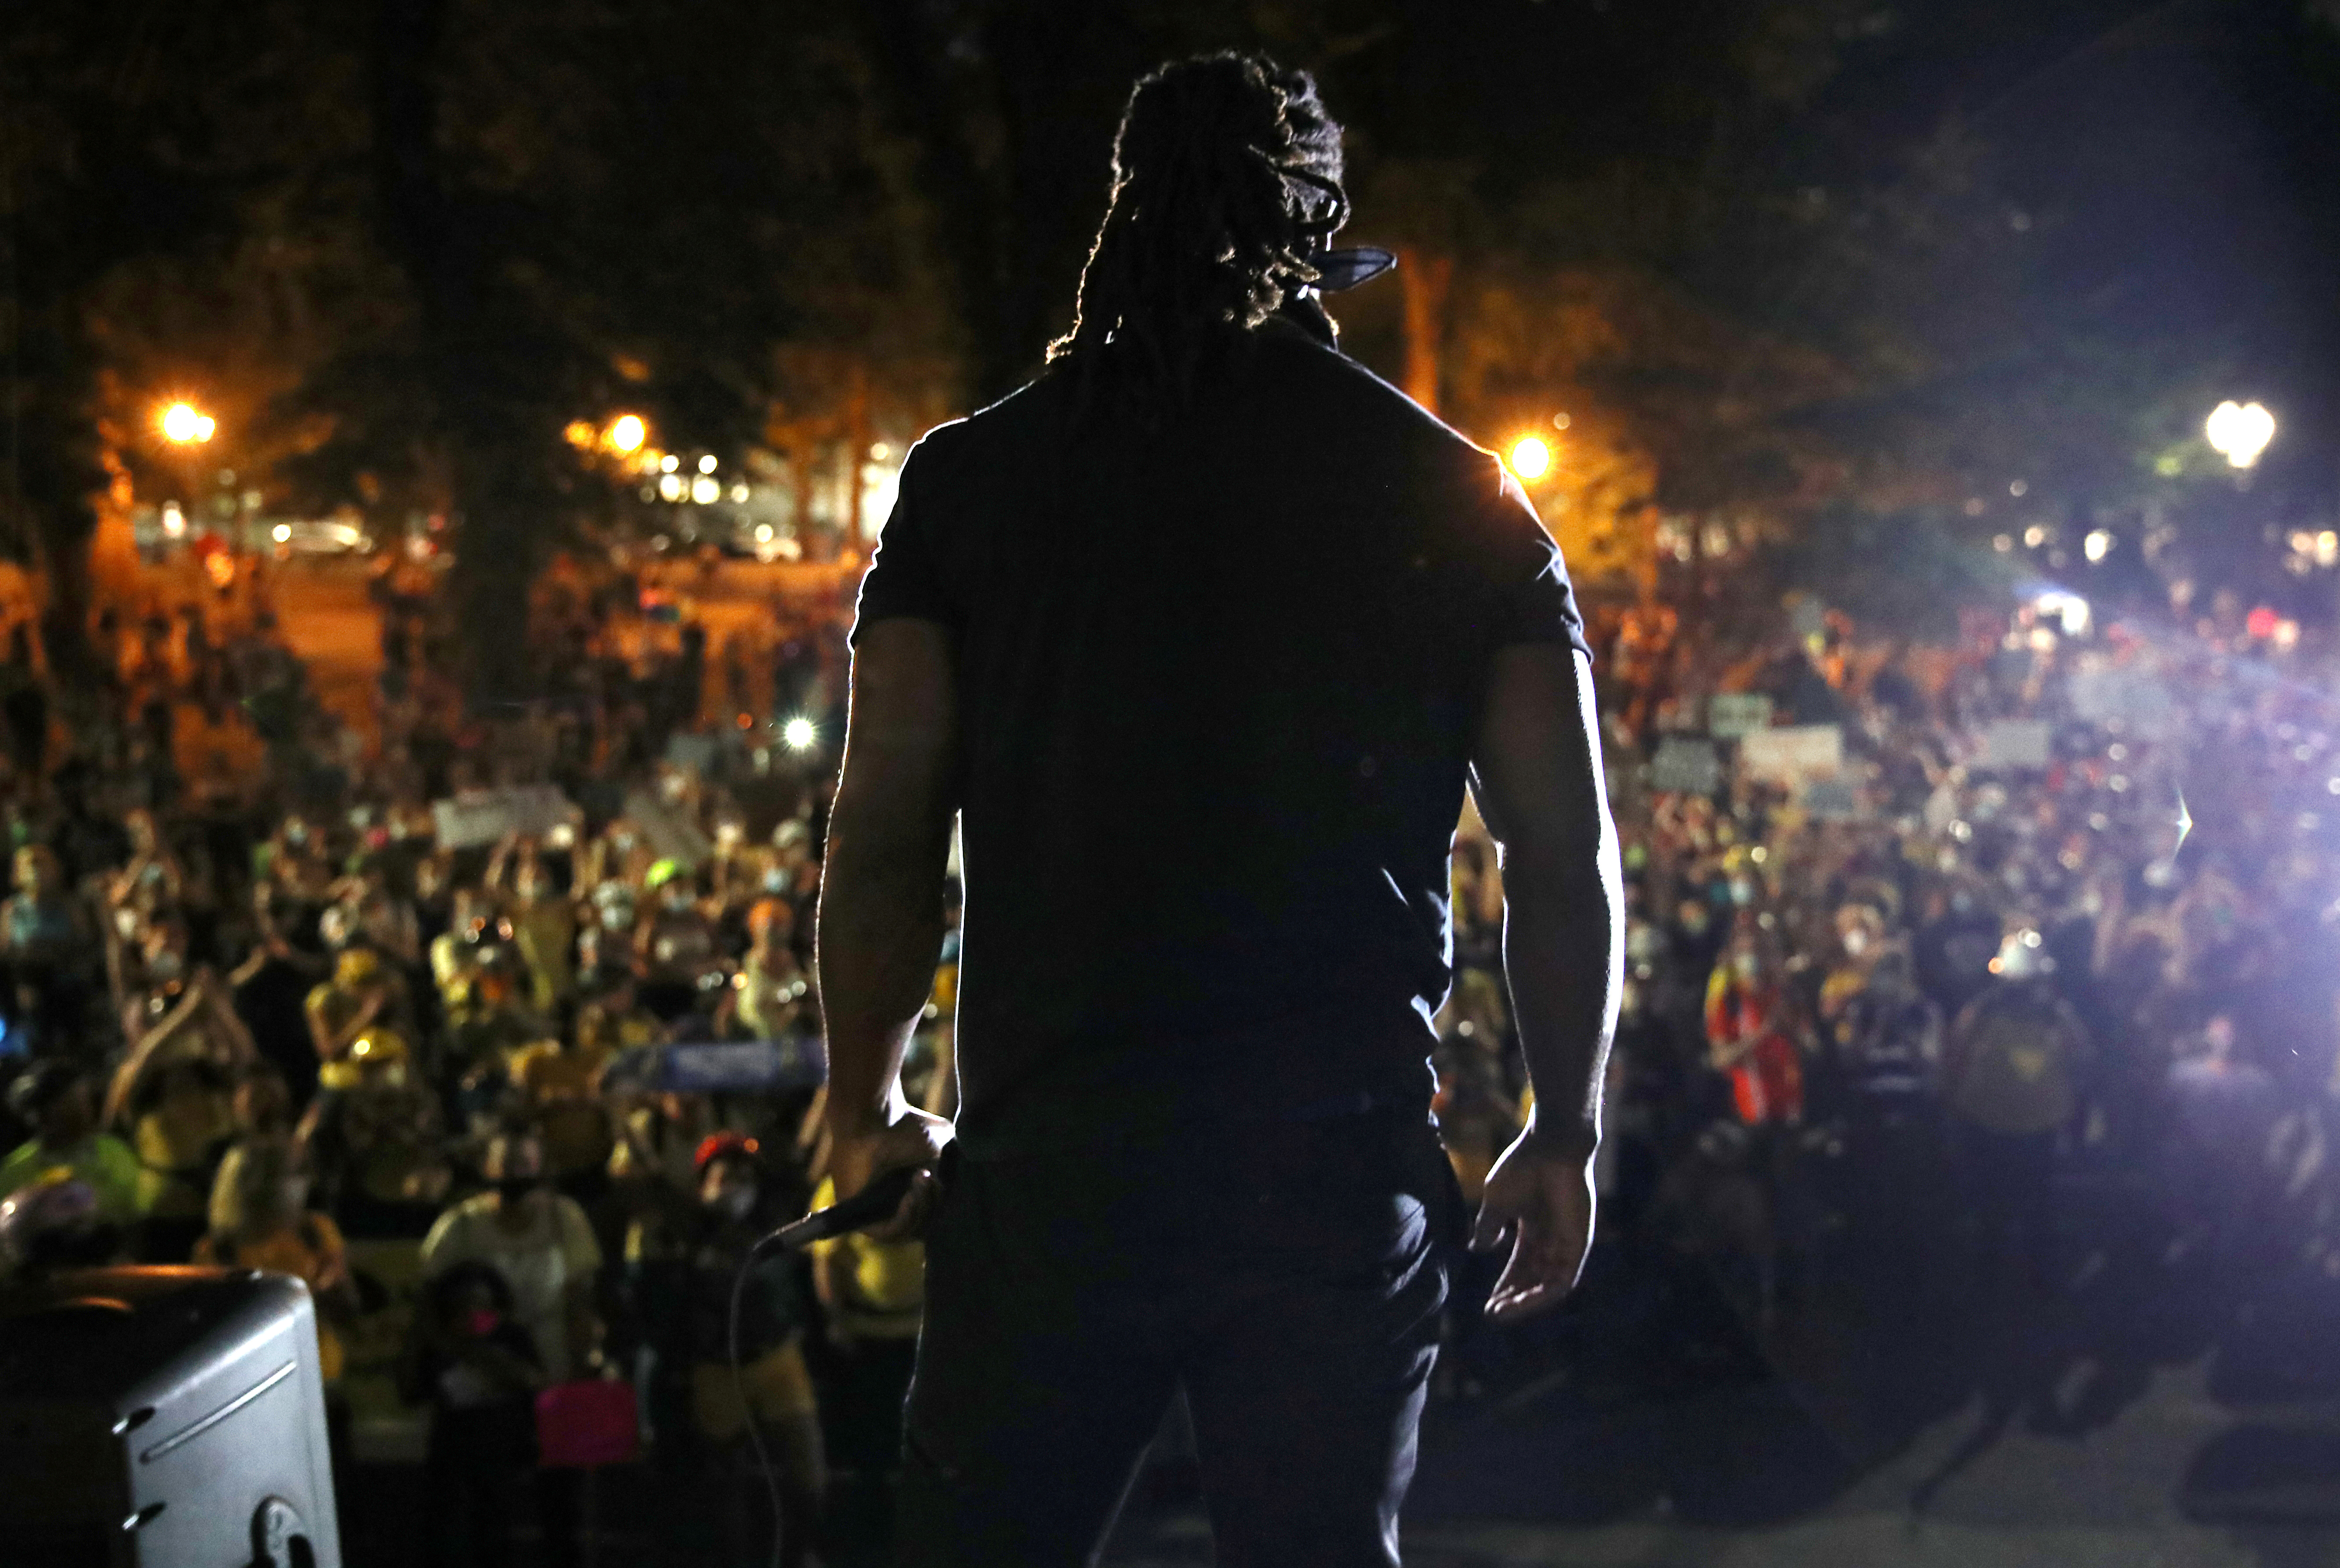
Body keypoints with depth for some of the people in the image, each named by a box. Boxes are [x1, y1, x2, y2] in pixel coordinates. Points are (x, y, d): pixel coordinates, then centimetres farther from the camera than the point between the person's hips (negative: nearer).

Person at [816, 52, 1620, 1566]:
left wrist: (868, 1112, 14)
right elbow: (1568, 854, 5)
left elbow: (882, 838, 2)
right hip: (1344, 1160, 1)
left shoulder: (974, 477, 5)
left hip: (1052, 1157, 0)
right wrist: (1566, 1132, 16)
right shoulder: (1459, 503, 6)